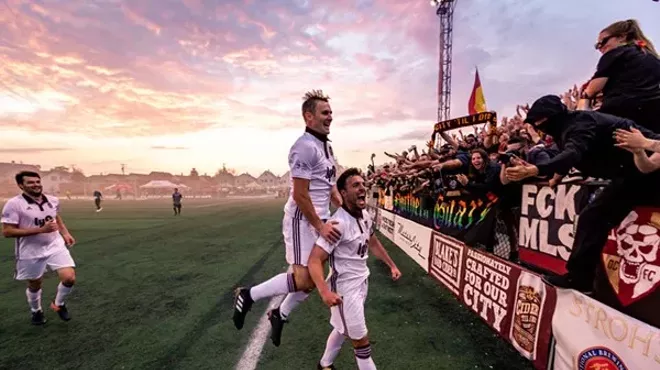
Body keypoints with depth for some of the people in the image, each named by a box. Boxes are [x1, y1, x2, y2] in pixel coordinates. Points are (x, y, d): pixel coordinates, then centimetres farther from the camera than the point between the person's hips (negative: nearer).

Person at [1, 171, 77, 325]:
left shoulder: (53, 200, 0)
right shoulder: (14, 204, -15)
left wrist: (65, 233, 7)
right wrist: (41, 229, -24)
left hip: (56, 246, 3)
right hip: (31, 252, -3)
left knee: (69, 278, -10)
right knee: (34, 285, 16)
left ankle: (59, 303, 21)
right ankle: (36, 311, 46)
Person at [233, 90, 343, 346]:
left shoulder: (326, 145, 14)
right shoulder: (305, 147, -18)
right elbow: (300, 195, -21)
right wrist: (320, 226, -17)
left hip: (320, 219, 9)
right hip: (302, 220, -9)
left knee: (311, 278, 12)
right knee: (303, 279, -10)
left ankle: (280, 315, 32)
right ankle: (249, 295, 10)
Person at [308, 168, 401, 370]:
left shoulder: (365, 215, -1)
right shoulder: (339, 223, -28)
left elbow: (373, 242, 18)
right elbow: (314, 260, -30)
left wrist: (392, 265, 20)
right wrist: (324, 292, -43)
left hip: (361, 281, 8)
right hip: (345, 287, -8)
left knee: (343, 328, 26)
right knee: (361, 340, 7)